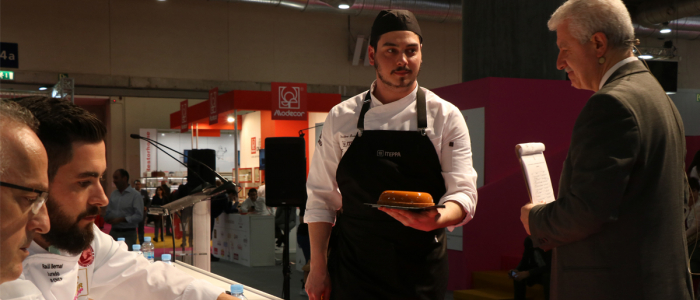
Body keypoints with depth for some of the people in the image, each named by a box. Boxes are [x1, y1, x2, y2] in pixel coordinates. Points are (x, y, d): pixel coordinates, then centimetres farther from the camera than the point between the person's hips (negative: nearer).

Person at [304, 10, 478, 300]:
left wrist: (435, 220, -29)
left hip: (421, 274, 0)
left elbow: (462, 192, -8)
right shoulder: (341, 117, 1)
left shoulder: (446, 116, -3)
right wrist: (318, 268, -2)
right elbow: (322, 197, 3)